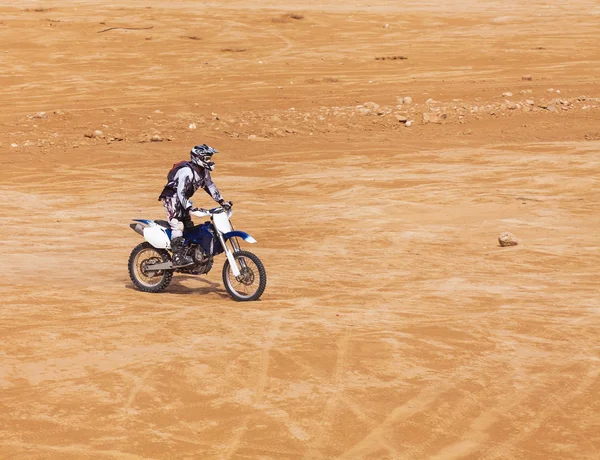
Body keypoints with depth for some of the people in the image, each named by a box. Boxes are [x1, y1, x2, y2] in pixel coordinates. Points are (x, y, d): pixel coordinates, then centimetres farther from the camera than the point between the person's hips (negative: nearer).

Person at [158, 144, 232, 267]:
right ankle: (177, 257, -32)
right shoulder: (186, 171, -25)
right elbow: (181, 192, -28)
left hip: (183, 200, 10)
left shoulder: (204, 171, 4)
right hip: (172, 198, -10)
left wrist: (221, 201, 7)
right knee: (177, 225, -22)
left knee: (189, 226, 10)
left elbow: (210, 185, 15)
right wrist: (190, 207, -36)